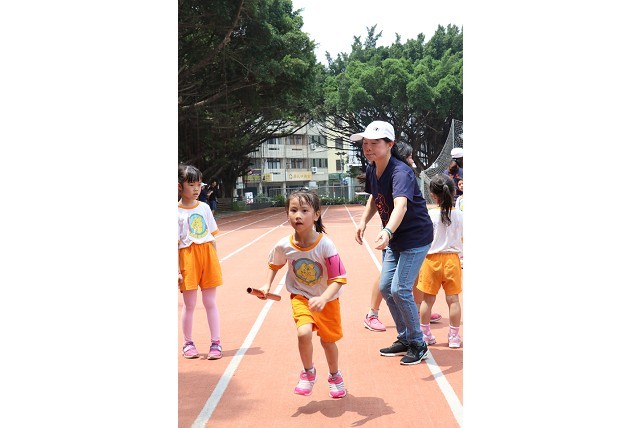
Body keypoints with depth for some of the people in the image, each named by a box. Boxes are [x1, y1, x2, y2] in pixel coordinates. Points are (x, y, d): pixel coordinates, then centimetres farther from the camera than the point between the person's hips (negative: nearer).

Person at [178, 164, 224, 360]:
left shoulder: (204, 208, 6)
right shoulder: (177, 213, -7)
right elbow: (175, 244, -8)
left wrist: (215, 260, 11)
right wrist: (177, 270, -12)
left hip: (208, 256, 3)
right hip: (188, 258, -3)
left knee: (210, 302, 7)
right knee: (189, 305, 5)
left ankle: (216, 343, 13)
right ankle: (188, 343, 20)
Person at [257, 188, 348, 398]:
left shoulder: (325, 245, -27)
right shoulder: (284, 246, -18)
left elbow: (339, 279, -26)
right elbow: (274, 264, 7)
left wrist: (323, 299, -40)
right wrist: (267, 285, -6)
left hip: (327, 299, -1)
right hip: (301, 297, 1)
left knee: (328, 340, 11)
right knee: (304, 332, -24)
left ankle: (335, 376, 43)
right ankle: (308, 372, 6)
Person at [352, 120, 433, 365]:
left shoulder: (400, 172, -28)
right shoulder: (372, 170, -3)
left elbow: (401, 205, -47)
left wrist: (387, 232, -63)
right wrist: (363, 222, 2)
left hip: (416, 237, -9)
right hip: (394, 239, 9)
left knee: (400, 290, -13)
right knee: (385, 287, 11)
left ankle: (418, 345, 7)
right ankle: (404, 340, 28)